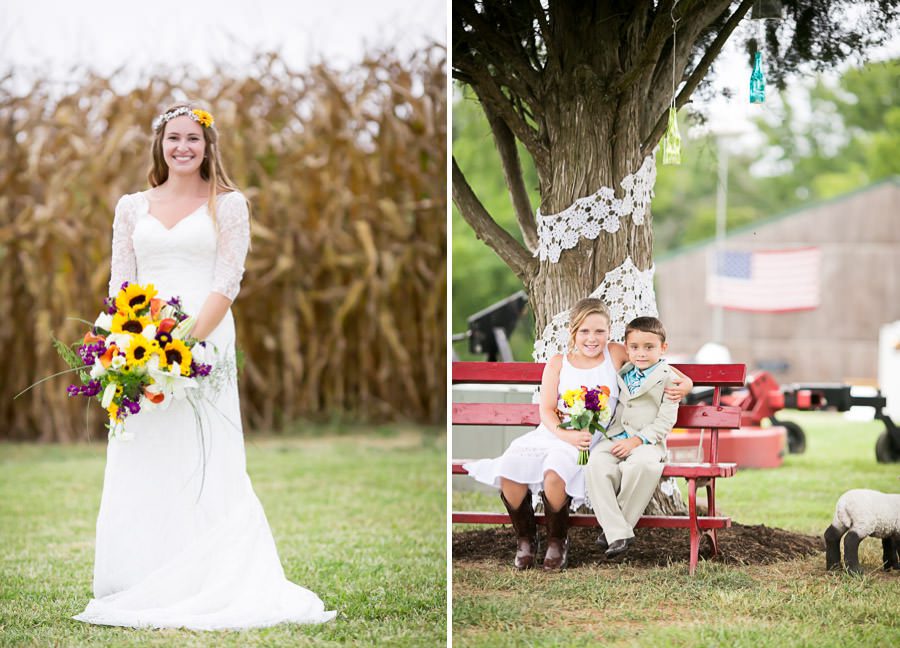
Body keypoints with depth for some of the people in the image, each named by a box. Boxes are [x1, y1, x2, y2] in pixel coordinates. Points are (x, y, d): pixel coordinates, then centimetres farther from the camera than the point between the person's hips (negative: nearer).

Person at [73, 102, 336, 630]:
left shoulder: (228, 205, 5)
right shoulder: (133, 207, 15)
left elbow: (227, 284, -3)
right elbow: (120, 282, 11)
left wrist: (187, 339, -16)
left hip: (204, 342, -3)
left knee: (203, 462, -6)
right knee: (141, 464, 2)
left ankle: (203, 588, -3)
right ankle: (141, 587, 7)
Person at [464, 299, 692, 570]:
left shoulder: (615, 354, 7)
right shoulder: (558, 363, 8)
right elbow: (547, 410, 0)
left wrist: (684, 381, -2)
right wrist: (565, 434, -19)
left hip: (588, 439, -2)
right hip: (552, 433, 2)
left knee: (554, 474, -35)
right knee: (509, 471, -25)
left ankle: (557, 541, -8)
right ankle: (525, 538, 0)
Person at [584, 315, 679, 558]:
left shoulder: (668, 379, 3)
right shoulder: (621, 374, 20)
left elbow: (665, 422, -5)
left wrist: (636, 441, -17)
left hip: (646, 442, -4)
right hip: (614, 438, 4)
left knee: (642, 465, -40)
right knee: (596, 465, -29)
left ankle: (622, 523, -22)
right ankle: (618, 533, -29)